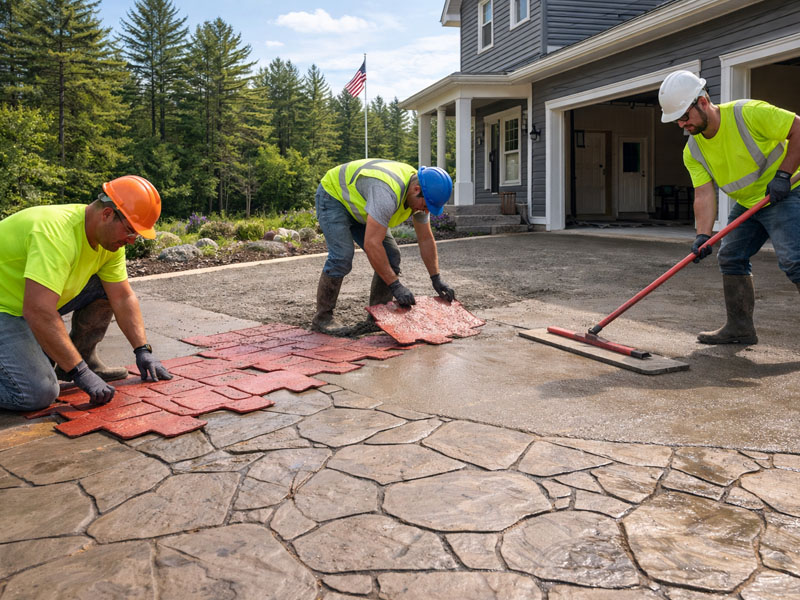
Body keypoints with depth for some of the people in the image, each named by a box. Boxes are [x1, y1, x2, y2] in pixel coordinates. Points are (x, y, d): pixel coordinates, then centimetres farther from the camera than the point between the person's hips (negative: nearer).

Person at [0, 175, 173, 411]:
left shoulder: (111, 237, -4)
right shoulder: (57, 233, -32)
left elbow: (123, 298, 2)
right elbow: (38, 312, -38)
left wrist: (142, 350, -6)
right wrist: (81, 374, -35)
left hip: (36, 302, 9)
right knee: (39, 393, -26)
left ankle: (85, 357, 11)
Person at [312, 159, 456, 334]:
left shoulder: (419, 195, -13)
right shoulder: (387, 193, -41)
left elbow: (426, 239, -1)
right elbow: (371, 244, -43)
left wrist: (436, 278, -3)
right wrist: (395, 285, -38)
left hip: (357, 206, 8)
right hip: (333, 196, -8)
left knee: (390, 255, -4)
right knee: (342, 256, -25)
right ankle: (322, 318, -12)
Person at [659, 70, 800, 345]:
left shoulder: (749, 113, -21)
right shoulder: (693, 152, -4)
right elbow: (704, 194, -11)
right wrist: (703, 235, -25)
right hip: (747, 204, 7)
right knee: (730, 258, 4)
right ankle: (740, 328, 13)